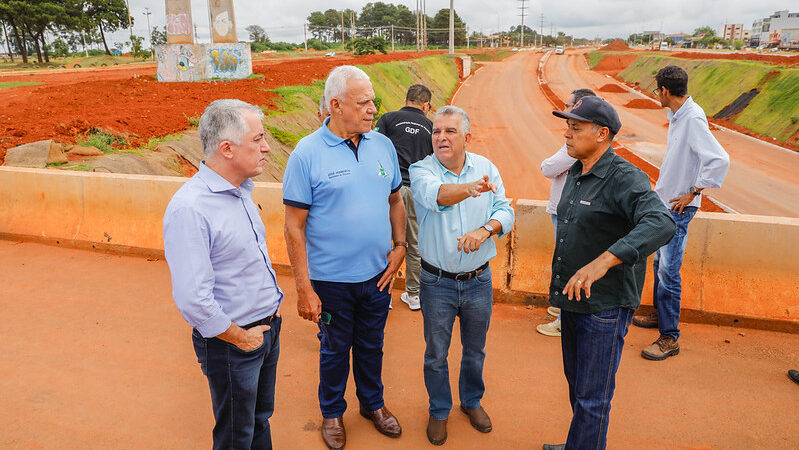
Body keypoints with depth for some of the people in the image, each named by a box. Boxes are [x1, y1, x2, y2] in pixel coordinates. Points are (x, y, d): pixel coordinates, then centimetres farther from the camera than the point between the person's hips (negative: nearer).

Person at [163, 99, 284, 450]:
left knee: (261, 419, 26)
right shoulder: (189, 208, -25)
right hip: (231, 342, -7)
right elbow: (192, 299, -29)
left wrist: (270, 318, 12)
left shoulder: (241, 191, 3)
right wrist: (240, 338, -16)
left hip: (268, 327, 8)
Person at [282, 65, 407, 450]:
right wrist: (304, 288, -15)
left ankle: (373, 403, 47)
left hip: (377, 275, 4)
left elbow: (395, 200, 12)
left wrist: (400, 246, 1)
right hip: (331, 280, -3)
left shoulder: (383, 145, 0)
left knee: (371, 345, 22)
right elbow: (294, 226, -13)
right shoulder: (307, 153, -14)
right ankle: (332, 412, 42)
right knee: (335, 350, 17)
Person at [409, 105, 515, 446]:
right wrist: (471, 189, -55)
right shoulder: (421, 170, -12)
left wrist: (484, 230, -27)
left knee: (475, 350, 21)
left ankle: (472, 401, 46)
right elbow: (435, 195, -34)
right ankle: (439, 411, 38)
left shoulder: (486, 168, -2)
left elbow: (505, 211, -6)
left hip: (479, 280, 2)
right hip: (437, 282, -2)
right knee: (436, 354, 14)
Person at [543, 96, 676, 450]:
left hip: (605, 306, -9)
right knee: (576, 383, 25)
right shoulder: (575, 174, 8)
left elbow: (661, 224, -37)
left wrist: (603, 261, -47)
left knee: (591, 398, 4)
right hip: (572, 300, 9)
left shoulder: (625, 178, -19)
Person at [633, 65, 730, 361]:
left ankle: (670, 338, 2)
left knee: (668, 271, -7)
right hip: (664, 203, 10)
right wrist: (661, 187, 15)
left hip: (679, 207, -9)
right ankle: (660, 314, 36)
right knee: (660, 263, 20)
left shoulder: (693, 119, -20)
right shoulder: (677, 116, 8)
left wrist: (692, 193, -20)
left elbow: (720, 160, -28)